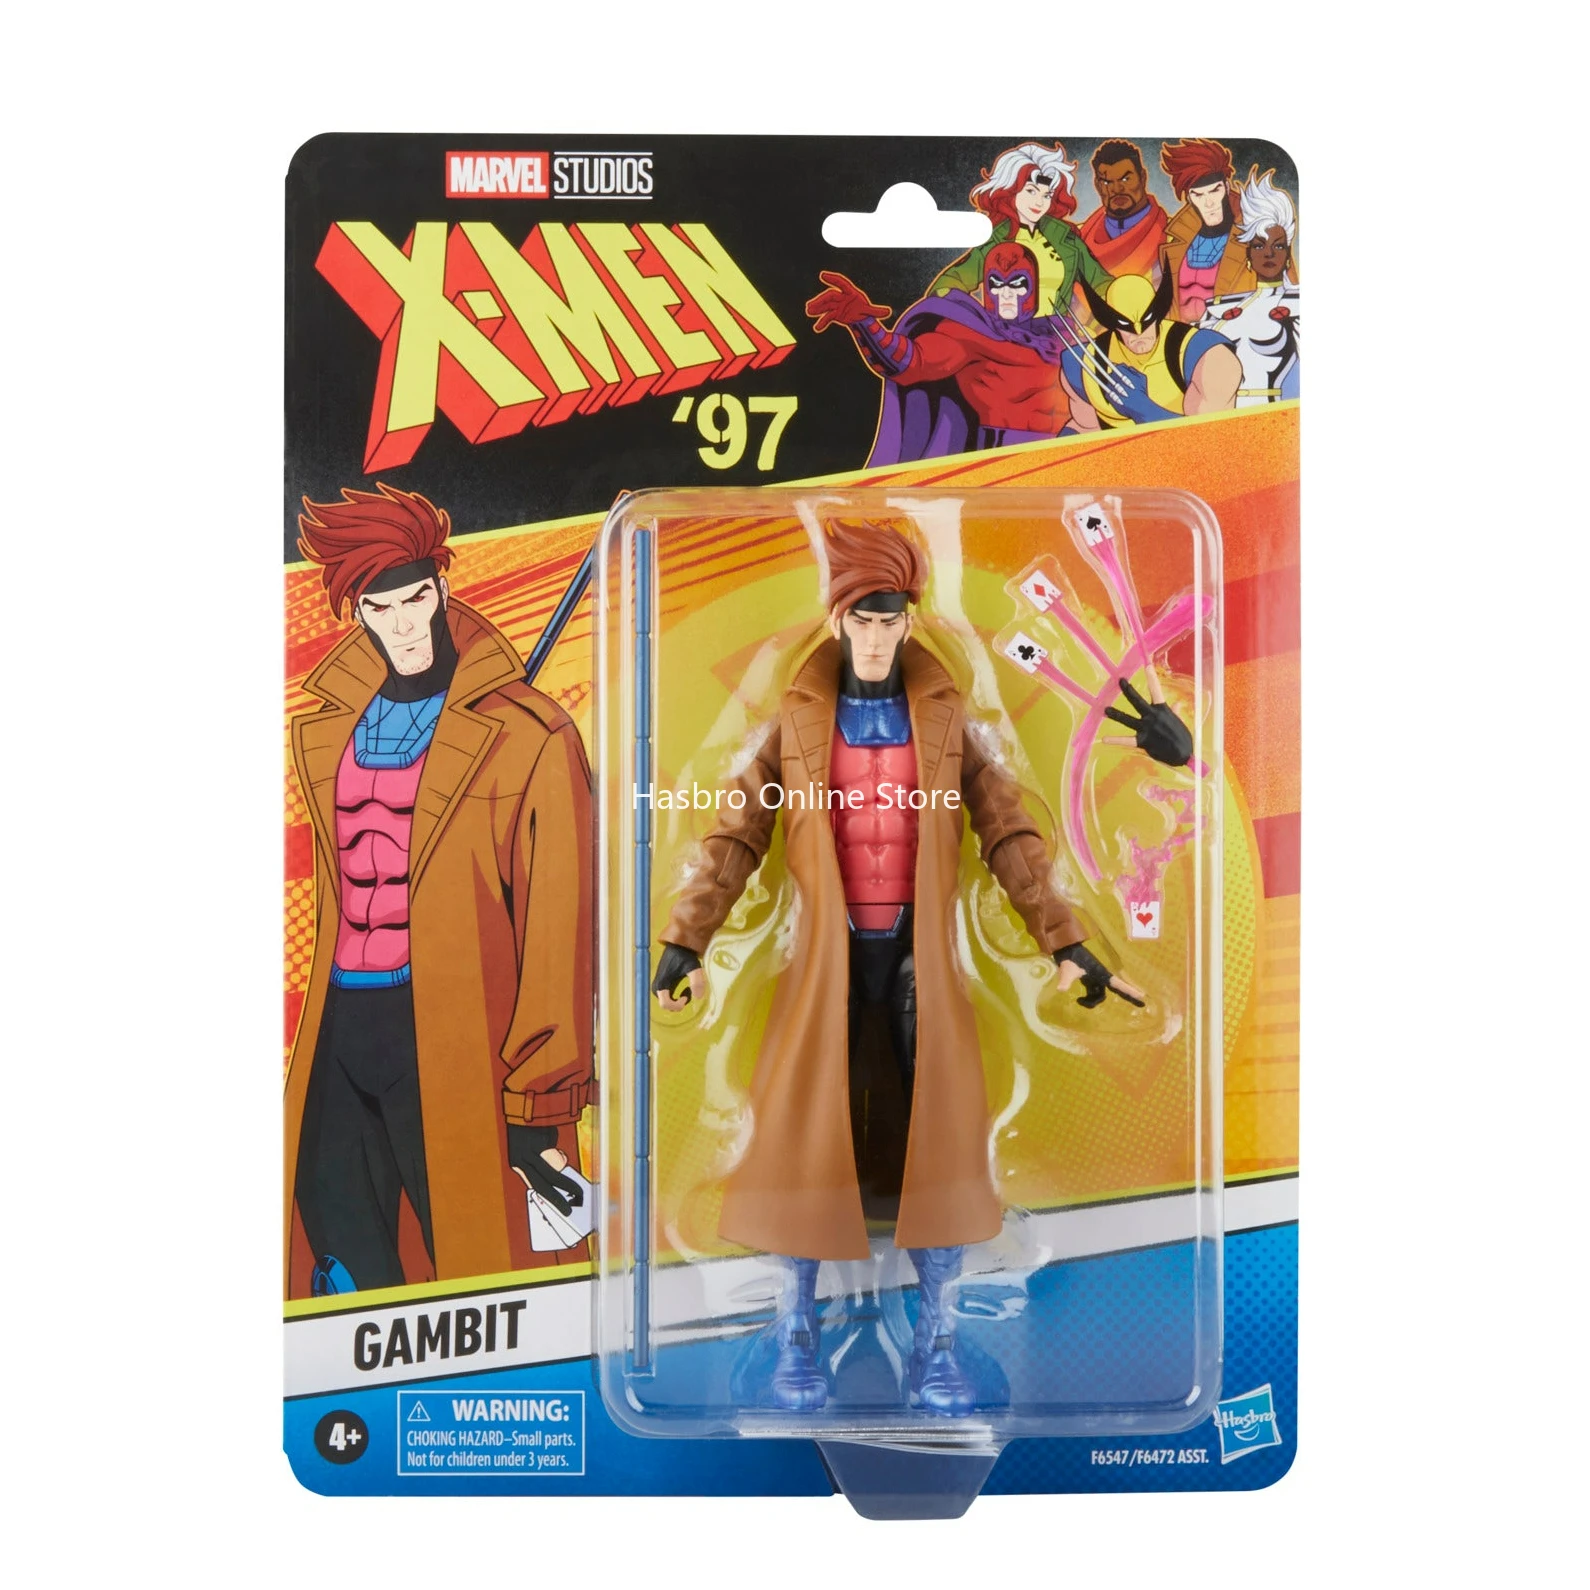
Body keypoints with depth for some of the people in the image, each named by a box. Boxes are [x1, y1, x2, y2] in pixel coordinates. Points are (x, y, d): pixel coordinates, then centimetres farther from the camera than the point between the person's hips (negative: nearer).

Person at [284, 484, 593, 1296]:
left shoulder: (526, 737, -7)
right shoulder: (323, 733, 12)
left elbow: (557, 933, -9)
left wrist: (537, 1105, -9)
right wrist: (325, 1033, 19)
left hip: (452, 1038, -5)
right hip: (341, 1026, 6)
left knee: (479, 1256, 2)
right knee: (343, 1255, 11)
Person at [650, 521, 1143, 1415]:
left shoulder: (945, 717, 3)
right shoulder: (798, 719, 1)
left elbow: (1009, 834, 2)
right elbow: (739, 835, -1)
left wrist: (1065, 942, -4)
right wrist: (686, 943, -9)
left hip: (920, 949, 1)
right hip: (828, 951, -1)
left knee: (943, 1132, 0)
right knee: (807, 1132, 0)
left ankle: (937, 1341, 17)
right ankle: (799, 1333, 20)